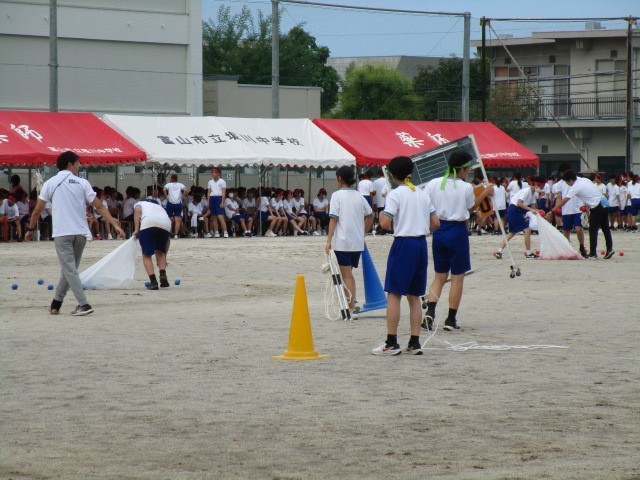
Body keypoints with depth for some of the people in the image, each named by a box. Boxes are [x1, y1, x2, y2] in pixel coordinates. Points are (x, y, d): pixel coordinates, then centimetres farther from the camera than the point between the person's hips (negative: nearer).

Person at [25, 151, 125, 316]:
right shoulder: (82, 183, 5)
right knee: (70, 269, 16)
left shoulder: (50, 183, 4)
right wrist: (115, 225, 0)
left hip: (62, 233, -2)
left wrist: (30, 229, 19)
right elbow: (99, 206, -1)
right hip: (80, 233, 2)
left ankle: (84, 304, -16)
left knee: (70, 270, -4)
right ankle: (56, 304, 21)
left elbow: (37, 210, 6)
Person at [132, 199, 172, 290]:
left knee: (146, 255, 9)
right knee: (160, 252, 26)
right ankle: (163, 275, 5)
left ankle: (153, 281, -5)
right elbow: (168, 236, 37)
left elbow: (137, 210, 5)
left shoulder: (139, 204, 34)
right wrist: (164, 255, 41)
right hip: (166, 225, 4)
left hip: (147, 224, -4)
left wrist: (136, 230, 2)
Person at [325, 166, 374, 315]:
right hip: (358, 241, 5)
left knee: (346, 275, 0)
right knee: (349, 273, 18)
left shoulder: (337, 195, -7)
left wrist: (329, 240, -11)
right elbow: (370, 215, 15)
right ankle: (353, 301, 13)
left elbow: (333, 219, -11)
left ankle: (352, 306, -3)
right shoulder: (359, 196, 9)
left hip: (342, 241, -5)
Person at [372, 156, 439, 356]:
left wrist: (381, 216, 5)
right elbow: (435, 223, 12)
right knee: (414, 296, 11)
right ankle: (415, 343, 8)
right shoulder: (423, 194, 12)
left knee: (394, 294, -4)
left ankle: (391, 343, -8)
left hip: (403, 244, -6)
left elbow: (385, 224, -16)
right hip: (422, 244, 6)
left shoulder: (395, 194, -8)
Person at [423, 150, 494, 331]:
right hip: (457, 231, -4)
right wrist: (485, 194, 18)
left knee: (440, 276, 15)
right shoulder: (466, 188, -10)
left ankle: (430, 311, -6)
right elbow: (470, 208, 7)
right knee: (457, 277, 7)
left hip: (438, 231, 4)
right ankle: (451, 319, 8)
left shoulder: (433, 184, -2)